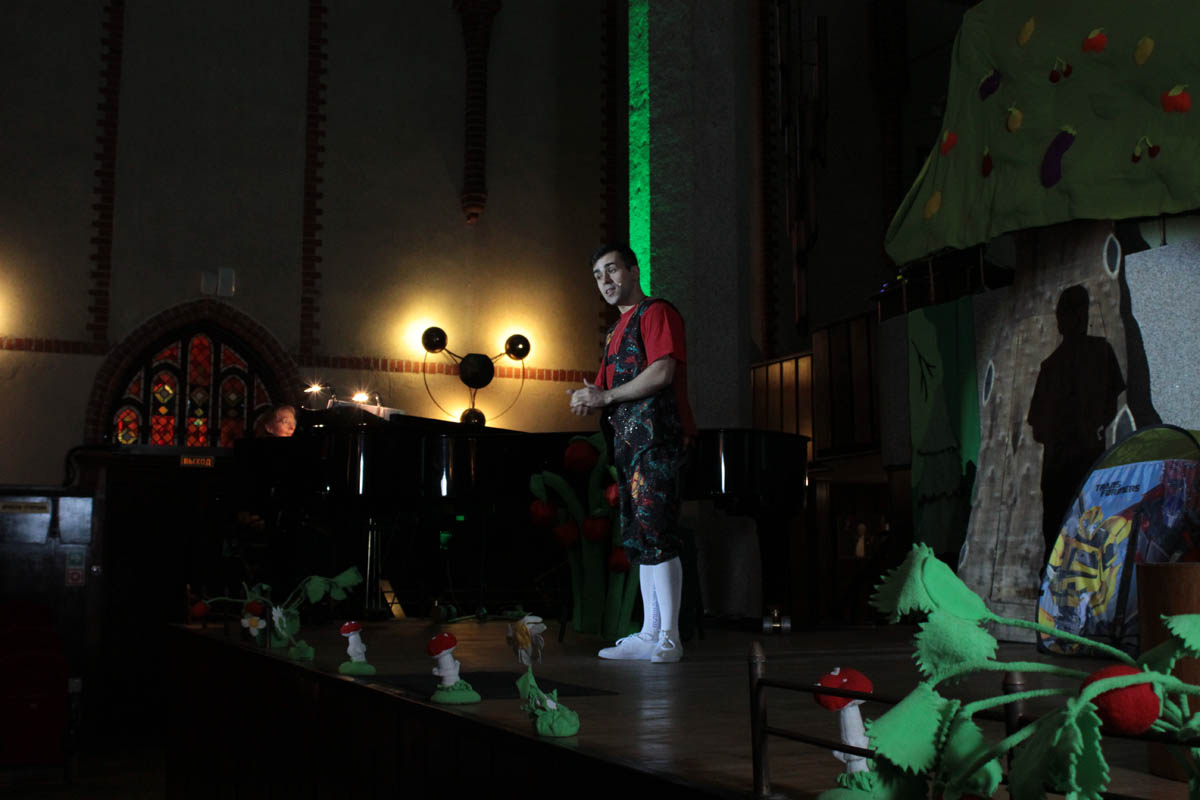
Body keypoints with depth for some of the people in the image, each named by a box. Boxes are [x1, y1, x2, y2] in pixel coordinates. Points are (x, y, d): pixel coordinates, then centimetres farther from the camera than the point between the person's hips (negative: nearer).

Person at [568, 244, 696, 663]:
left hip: (656, 436, -10)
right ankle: (649, 634, 11)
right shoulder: (618, 330, 25)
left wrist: (605, 396, -10)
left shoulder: (656, 311, -2)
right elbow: (610, 386, 25)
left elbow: (662, 372, -16)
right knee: (640, 538, 8)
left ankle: (668, 638, -10)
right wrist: (589, 399, 1)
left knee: (656, 534, -12)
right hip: (629, 440, 10)